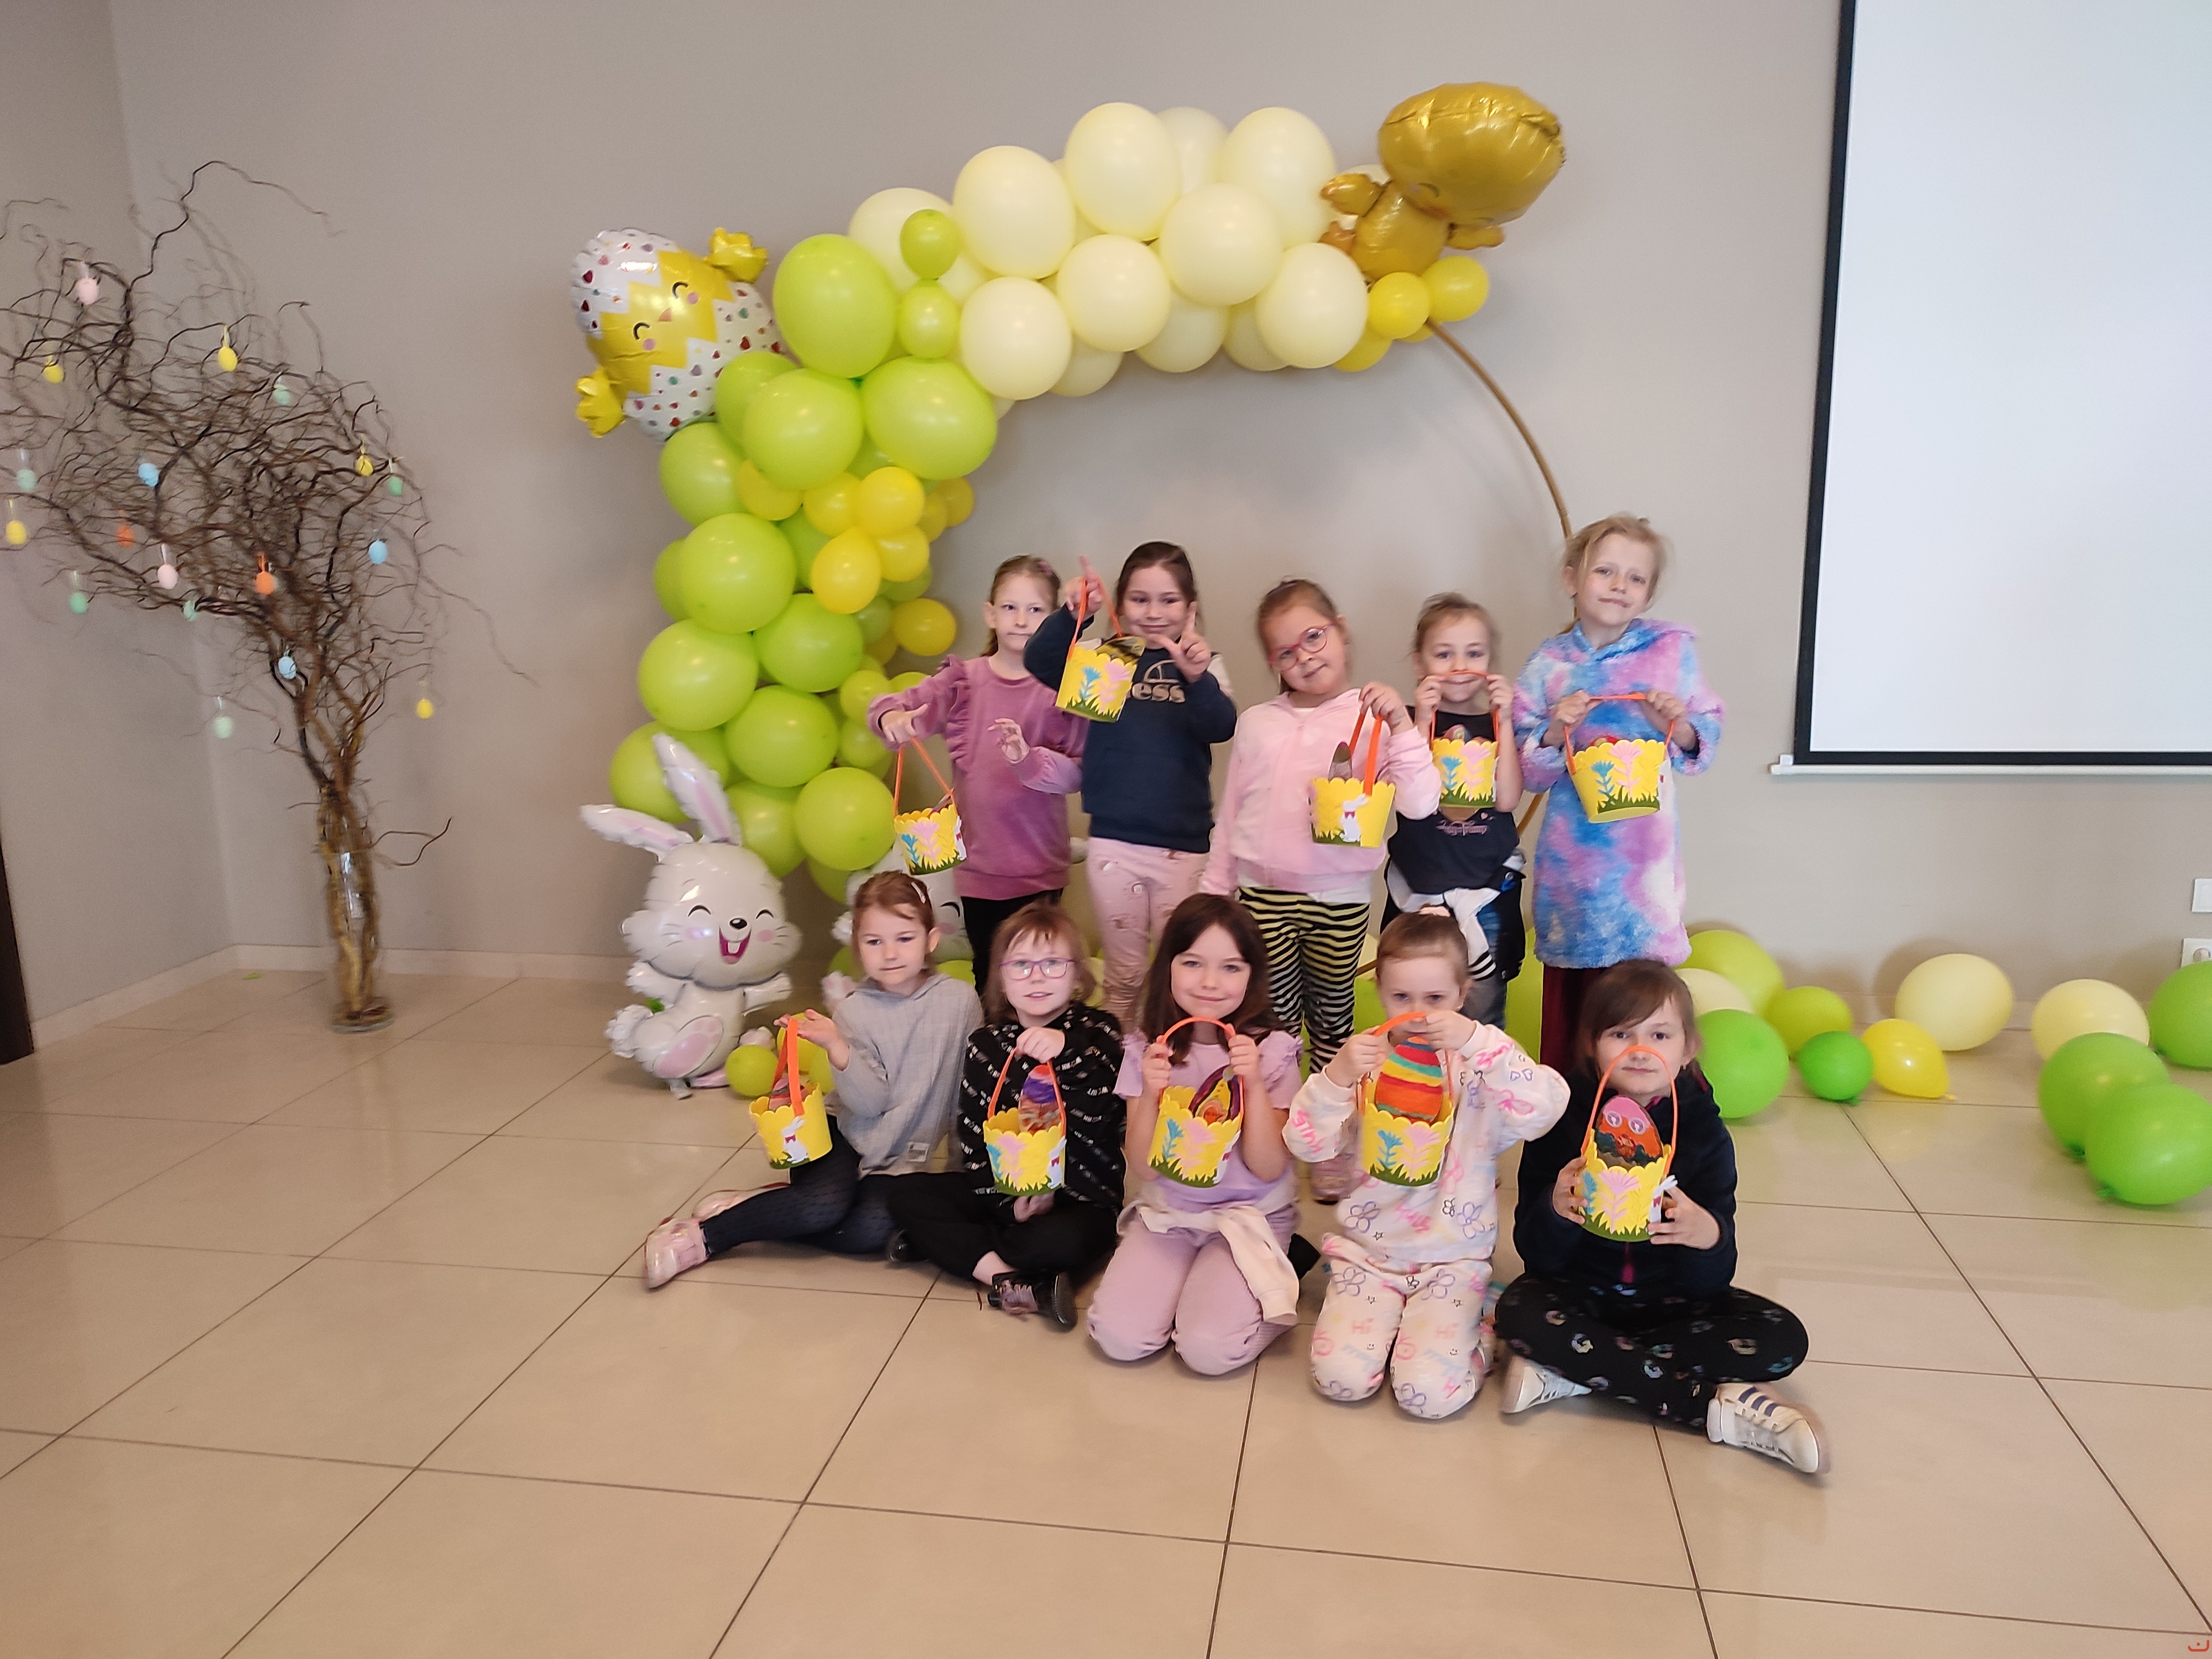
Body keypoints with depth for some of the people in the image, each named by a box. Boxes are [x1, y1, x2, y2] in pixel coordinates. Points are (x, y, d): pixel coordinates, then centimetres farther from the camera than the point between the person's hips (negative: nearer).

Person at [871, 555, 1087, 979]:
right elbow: (889, 707, -2)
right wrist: (893, 717, -25)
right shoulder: (963, 679, 2)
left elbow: (1077, 772, -8)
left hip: (1040, 868, -1)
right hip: (979, 863, 2)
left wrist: (1029, 759, -25)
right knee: (988, 975, 10)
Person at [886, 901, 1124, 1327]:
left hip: (1080, 1197, -4)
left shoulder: (1098, 1031, -5)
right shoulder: (986, 1045, 4)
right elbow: (974, 1140, 2)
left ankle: (948, 1244, -13)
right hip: (1005, 1189, 4)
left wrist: (1066, 1049, -39)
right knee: (907, 1195, -13)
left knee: (1064, 1240, -36)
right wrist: (1009, 1201, -14)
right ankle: (1011, 1282, -24)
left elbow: (1098, 1119, -22)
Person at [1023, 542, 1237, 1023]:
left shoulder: (1203, 664, 1)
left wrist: (1197, 678, -35)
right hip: (1113, 843, 0)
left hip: (1184, 847, 0)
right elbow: (1039, 662, -14)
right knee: (1123, 975, 13)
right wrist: (1072, 614, -31)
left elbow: (1222, 727, -16)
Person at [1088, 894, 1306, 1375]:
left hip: (1249, 1215, -2)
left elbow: (1268, 1169, -11)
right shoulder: (1146, 1050, -5)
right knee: (1120, 1335, -17)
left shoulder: (1272, 1052, -11)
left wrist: (1254, 1084, -24)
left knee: (1208, 1348, -23)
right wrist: (1151, 1094, -24)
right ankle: (1185, 1273, 10)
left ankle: (1272, 1290, 7)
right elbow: (1145, 1167, -6)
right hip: (1166, 1213, 3)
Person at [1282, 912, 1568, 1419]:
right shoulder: (1365, 1058, -2)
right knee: (1341, 1376, -16)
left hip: (1453, 1257, -2)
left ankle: (1467, 1327, 14)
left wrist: (1477, 1040, -35)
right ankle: (1390, 1318, 16)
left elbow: (1544, 1110, -26)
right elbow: (1304, 1143, -9)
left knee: (1430, 1392, -18)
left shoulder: (1479, 1067, -7)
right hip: (1368, 1249, 2)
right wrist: (1336, 1077, -27)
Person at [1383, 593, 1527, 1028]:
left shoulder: (1501, 723, 5)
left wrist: (1503, 720, -10)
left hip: (1487, 889, 1)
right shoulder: (1409, 721, 1)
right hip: (1419, 889, -1)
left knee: (1482, 1018, 5)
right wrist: (1424, 722, -16)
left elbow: (1507, 798, -10)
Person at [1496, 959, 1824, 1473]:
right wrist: (1555, 1210, -35)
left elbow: (1712, 1281, -12)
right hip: (1582, 1294, -2)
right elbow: (1536, 1256, -12)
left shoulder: (1704, 1132, -8)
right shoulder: (1561, 1121, -12)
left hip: (1673, 1301, 2)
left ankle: (1574, 1371, -23)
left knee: (1783, 1340, -20)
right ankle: (1721, 1406, -26)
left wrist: (1707, 1236, -36)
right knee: (1519, 1313, -31)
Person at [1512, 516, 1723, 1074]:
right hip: (1573, 853, 1)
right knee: (1569, 987, 9)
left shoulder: (1674, 650, 2)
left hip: (1645, 852, -1)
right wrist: (1556, 733, -16)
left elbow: (1708, 740, 6)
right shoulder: (1547, 664, 2)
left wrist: (1679, 726, -14)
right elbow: (1528, 769, 3)